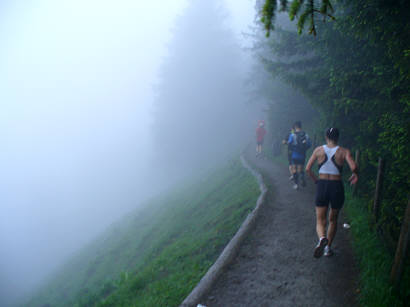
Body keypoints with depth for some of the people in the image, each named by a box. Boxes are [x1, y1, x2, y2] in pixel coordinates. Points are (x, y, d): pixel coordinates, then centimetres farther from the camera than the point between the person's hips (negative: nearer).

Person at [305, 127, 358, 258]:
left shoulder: (318, 150, 0)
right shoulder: (344, 152, -3)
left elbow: (308, 169, -2)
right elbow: (353, 167, -16)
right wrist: (355, 175, 6)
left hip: (322, 185, 0)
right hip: (337, 186, 0)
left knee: (320, 221, 4)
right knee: (333, 219, 21)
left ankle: (322, 238, -28)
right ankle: (328, 247, 25)